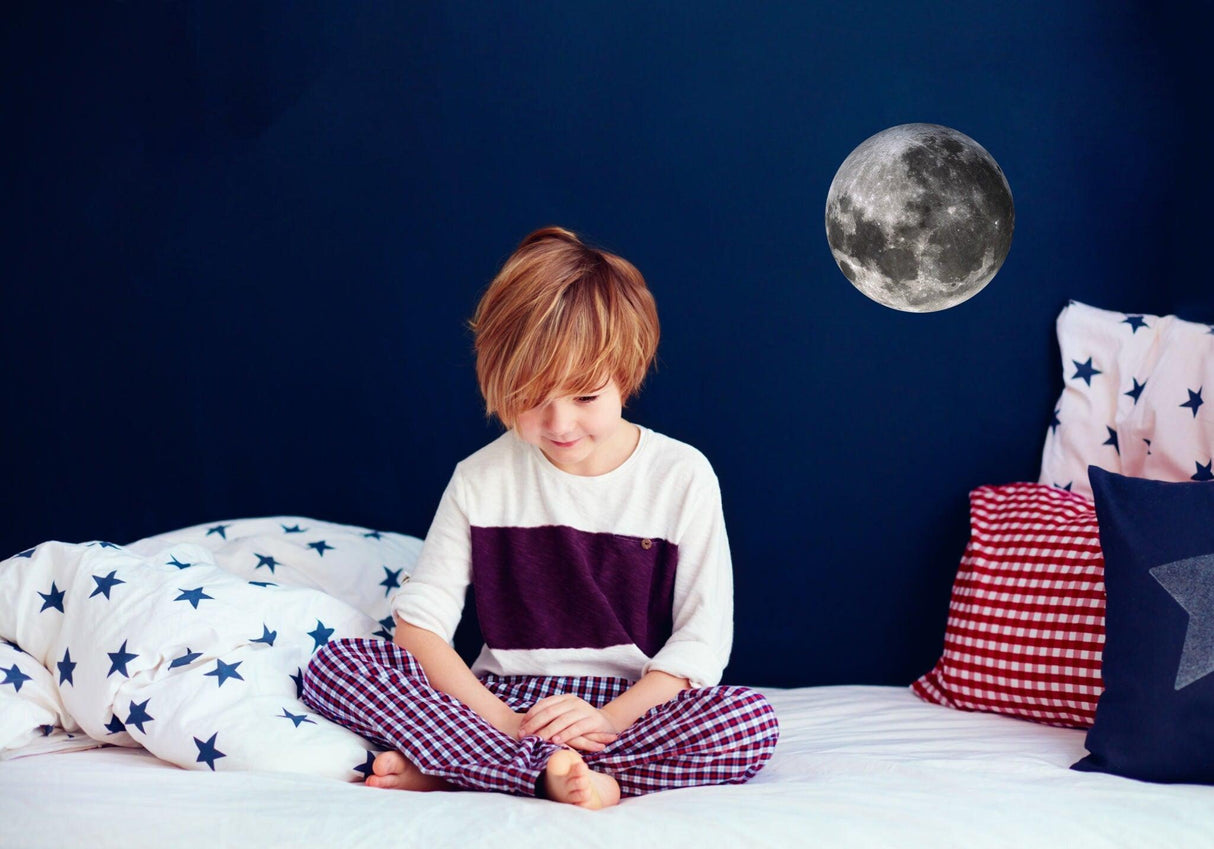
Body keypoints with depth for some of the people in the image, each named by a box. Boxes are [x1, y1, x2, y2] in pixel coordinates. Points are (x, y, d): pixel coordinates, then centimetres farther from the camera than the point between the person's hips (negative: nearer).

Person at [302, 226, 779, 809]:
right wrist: (500, 720, -19)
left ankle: (451, 773, -31)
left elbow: (703, 638, -4)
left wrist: (610, 718, -19)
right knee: (332, 664, -19)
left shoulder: (681, 477, -1)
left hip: (637, 707, -1)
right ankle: (560, 776, -33)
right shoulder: (482, 479, 3)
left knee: (750, 723, -32)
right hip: (501, 701, 1)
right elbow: (418, 623, -3)